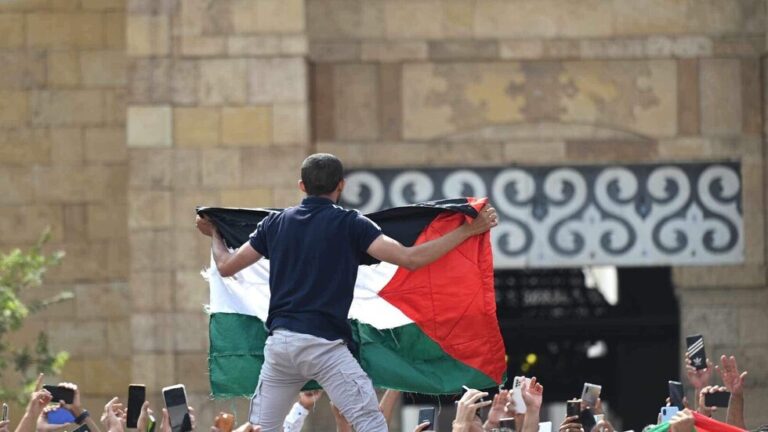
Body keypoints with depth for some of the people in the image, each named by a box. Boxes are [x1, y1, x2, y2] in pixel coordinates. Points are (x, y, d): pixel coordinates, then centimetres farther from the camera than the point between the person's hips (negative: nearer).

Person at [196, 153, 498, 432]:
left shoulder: (276, 223, 12)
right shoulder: (349, 224, -2)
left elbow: (226, 266, 18)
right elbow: (410, 258, -10)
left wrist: (214, 234, 40)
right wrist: (468, 231, -5)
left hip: (279, 340, 5)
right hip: (324, 343, -5)